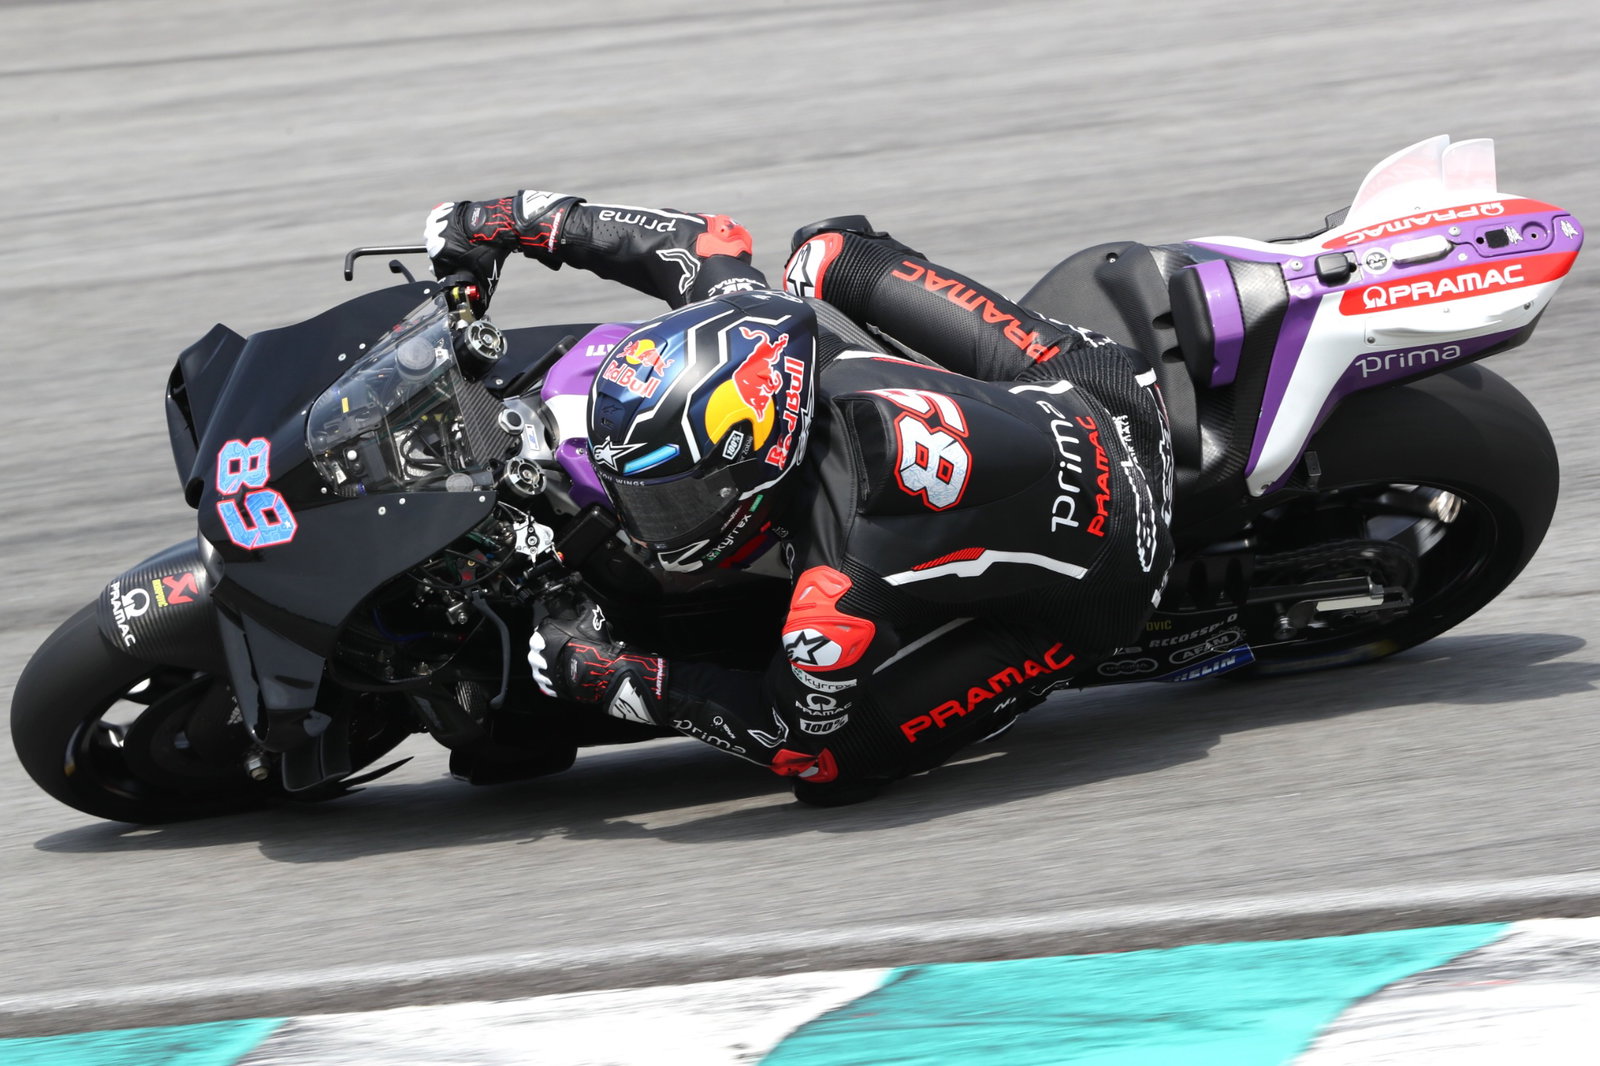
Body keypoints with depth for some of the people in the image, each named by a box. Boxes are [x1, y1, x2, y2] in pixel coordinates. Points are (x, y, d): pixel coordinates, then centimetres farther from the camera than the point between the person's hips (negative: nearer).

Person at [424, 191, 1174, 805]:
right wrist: (512, 222, 3)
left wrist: (617, 679, -16)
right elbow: (711, 243, 1)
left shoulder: (840, 592, -37)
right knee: (827, 253, 12)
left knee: (836, 761, -13)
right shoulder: (753, 327, -20)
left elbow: (804, 742, -19)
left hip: (1086, 589, -7)